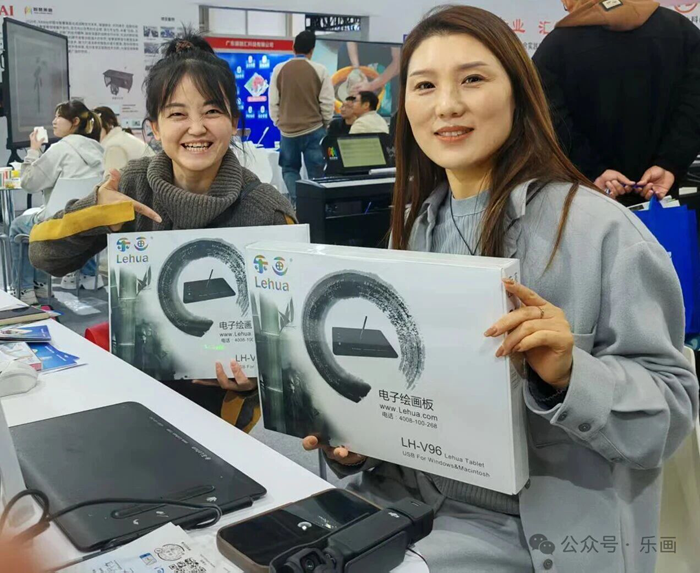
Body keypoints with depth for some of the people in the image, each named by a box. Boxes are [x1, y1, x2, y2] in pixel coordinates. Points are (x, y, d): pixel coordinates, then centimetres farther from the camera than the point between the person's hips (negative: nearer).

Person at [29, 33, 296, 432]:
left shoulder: (265, 212, -14)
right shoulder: (135, 185, -5)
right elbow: (45, 255, -3)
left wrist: (253, 377, -27)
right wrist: (95, 210, -22)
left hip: (217, 398, -3)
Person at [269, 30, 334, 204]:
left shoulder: (279, 69, -1)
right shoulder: (320, 70, -5)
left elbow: (273, 102, 2)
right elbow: (327, 102, -4)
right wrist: (325, 124, 12)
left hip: (288, 130, 2)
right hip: (314, 129, -1)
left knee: (289, 169, 16)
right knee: (316, 172, 7)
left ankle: (296, 202, -2)